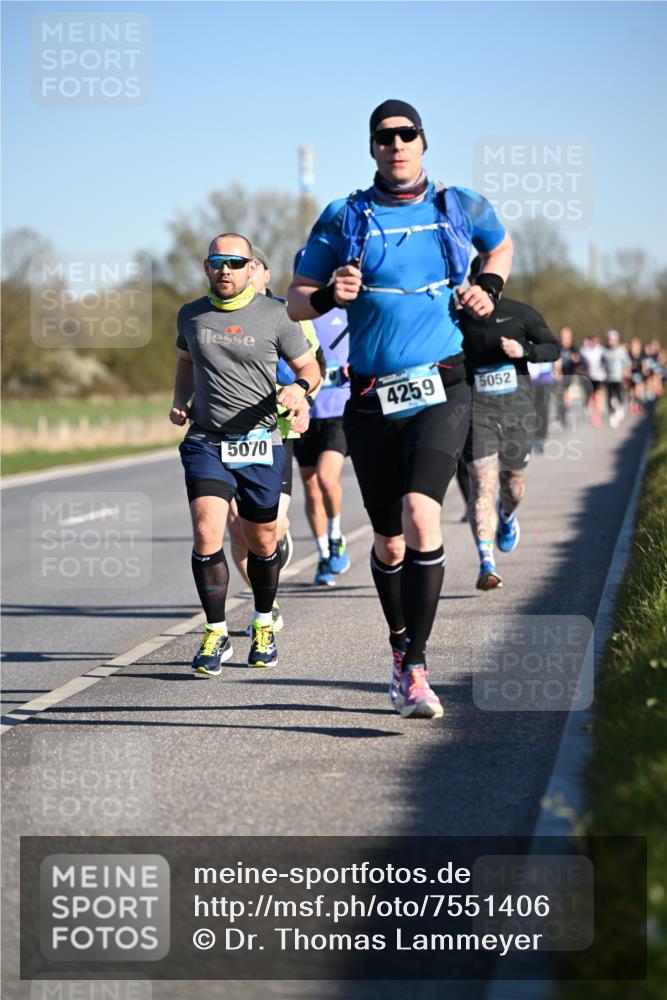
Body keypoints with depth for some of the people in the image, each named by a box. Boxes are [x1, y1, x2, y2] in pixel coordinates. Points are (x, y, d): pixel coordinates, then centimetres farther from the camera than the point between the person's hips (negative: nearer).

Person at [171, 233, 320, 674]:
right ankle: (216, 634, -3)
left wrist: (299, 387, -16)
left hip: (260, 444, -1)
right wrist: (180, 403, 10)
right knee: (207, 535, -16)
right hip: (205, 441, 1)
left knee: (262, 543, 9)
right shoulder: (191, 316, 7)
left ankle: (264, 627, 32)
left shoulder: (275, 315, -1)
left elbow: (310, 367, 7)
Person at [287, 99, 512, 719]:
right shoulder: (344, 219, 3)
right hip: (371, 400, 1)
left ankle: (415, 668, -19)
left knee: (422, 517, -22)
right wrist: (329, 295, -16)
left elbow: (501, 245, 29)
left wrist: (490, 288, 9)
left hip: (442, 389, -1)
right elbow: (295, 302, 6)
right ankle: (400, 648, 34)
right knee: (389, 542, 9)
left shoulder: (460, 207, 6)